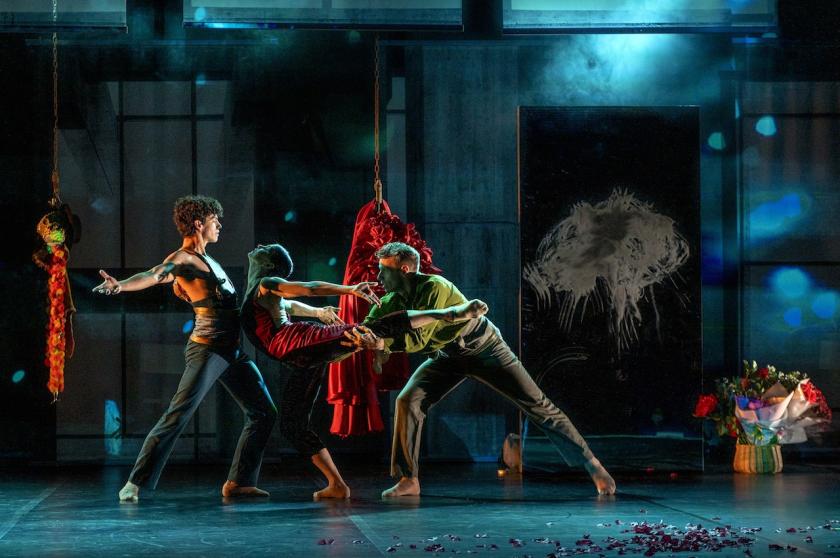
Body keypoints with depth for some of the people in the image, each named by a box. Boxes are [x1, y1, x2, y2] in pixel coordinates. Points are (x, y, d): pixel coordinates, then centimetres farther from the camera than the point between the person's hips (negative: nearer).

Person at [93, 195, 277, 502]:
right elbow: (151, 275, -28)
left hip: (233, 349, 9)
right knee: (178, 415, -16)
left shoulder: (205, 259, 18)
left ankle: (239, 482, 12)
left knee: (264, 412, 10)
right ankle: (135, 483, -14)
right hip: (208, 348, -9)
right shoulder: (181, 260, -10)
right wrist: (120, 285, -47)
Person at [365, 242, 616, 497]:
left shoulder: (434, 287, -31)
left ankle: (592, 465, 1)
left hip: (485, 349, -6)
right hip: (449, 357, 6)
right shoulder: (394, 300, -8)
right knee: (408, 401, -13)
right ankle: (408, 479, -5)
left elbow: (418, 339, -35)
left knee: (536, 403, -7)